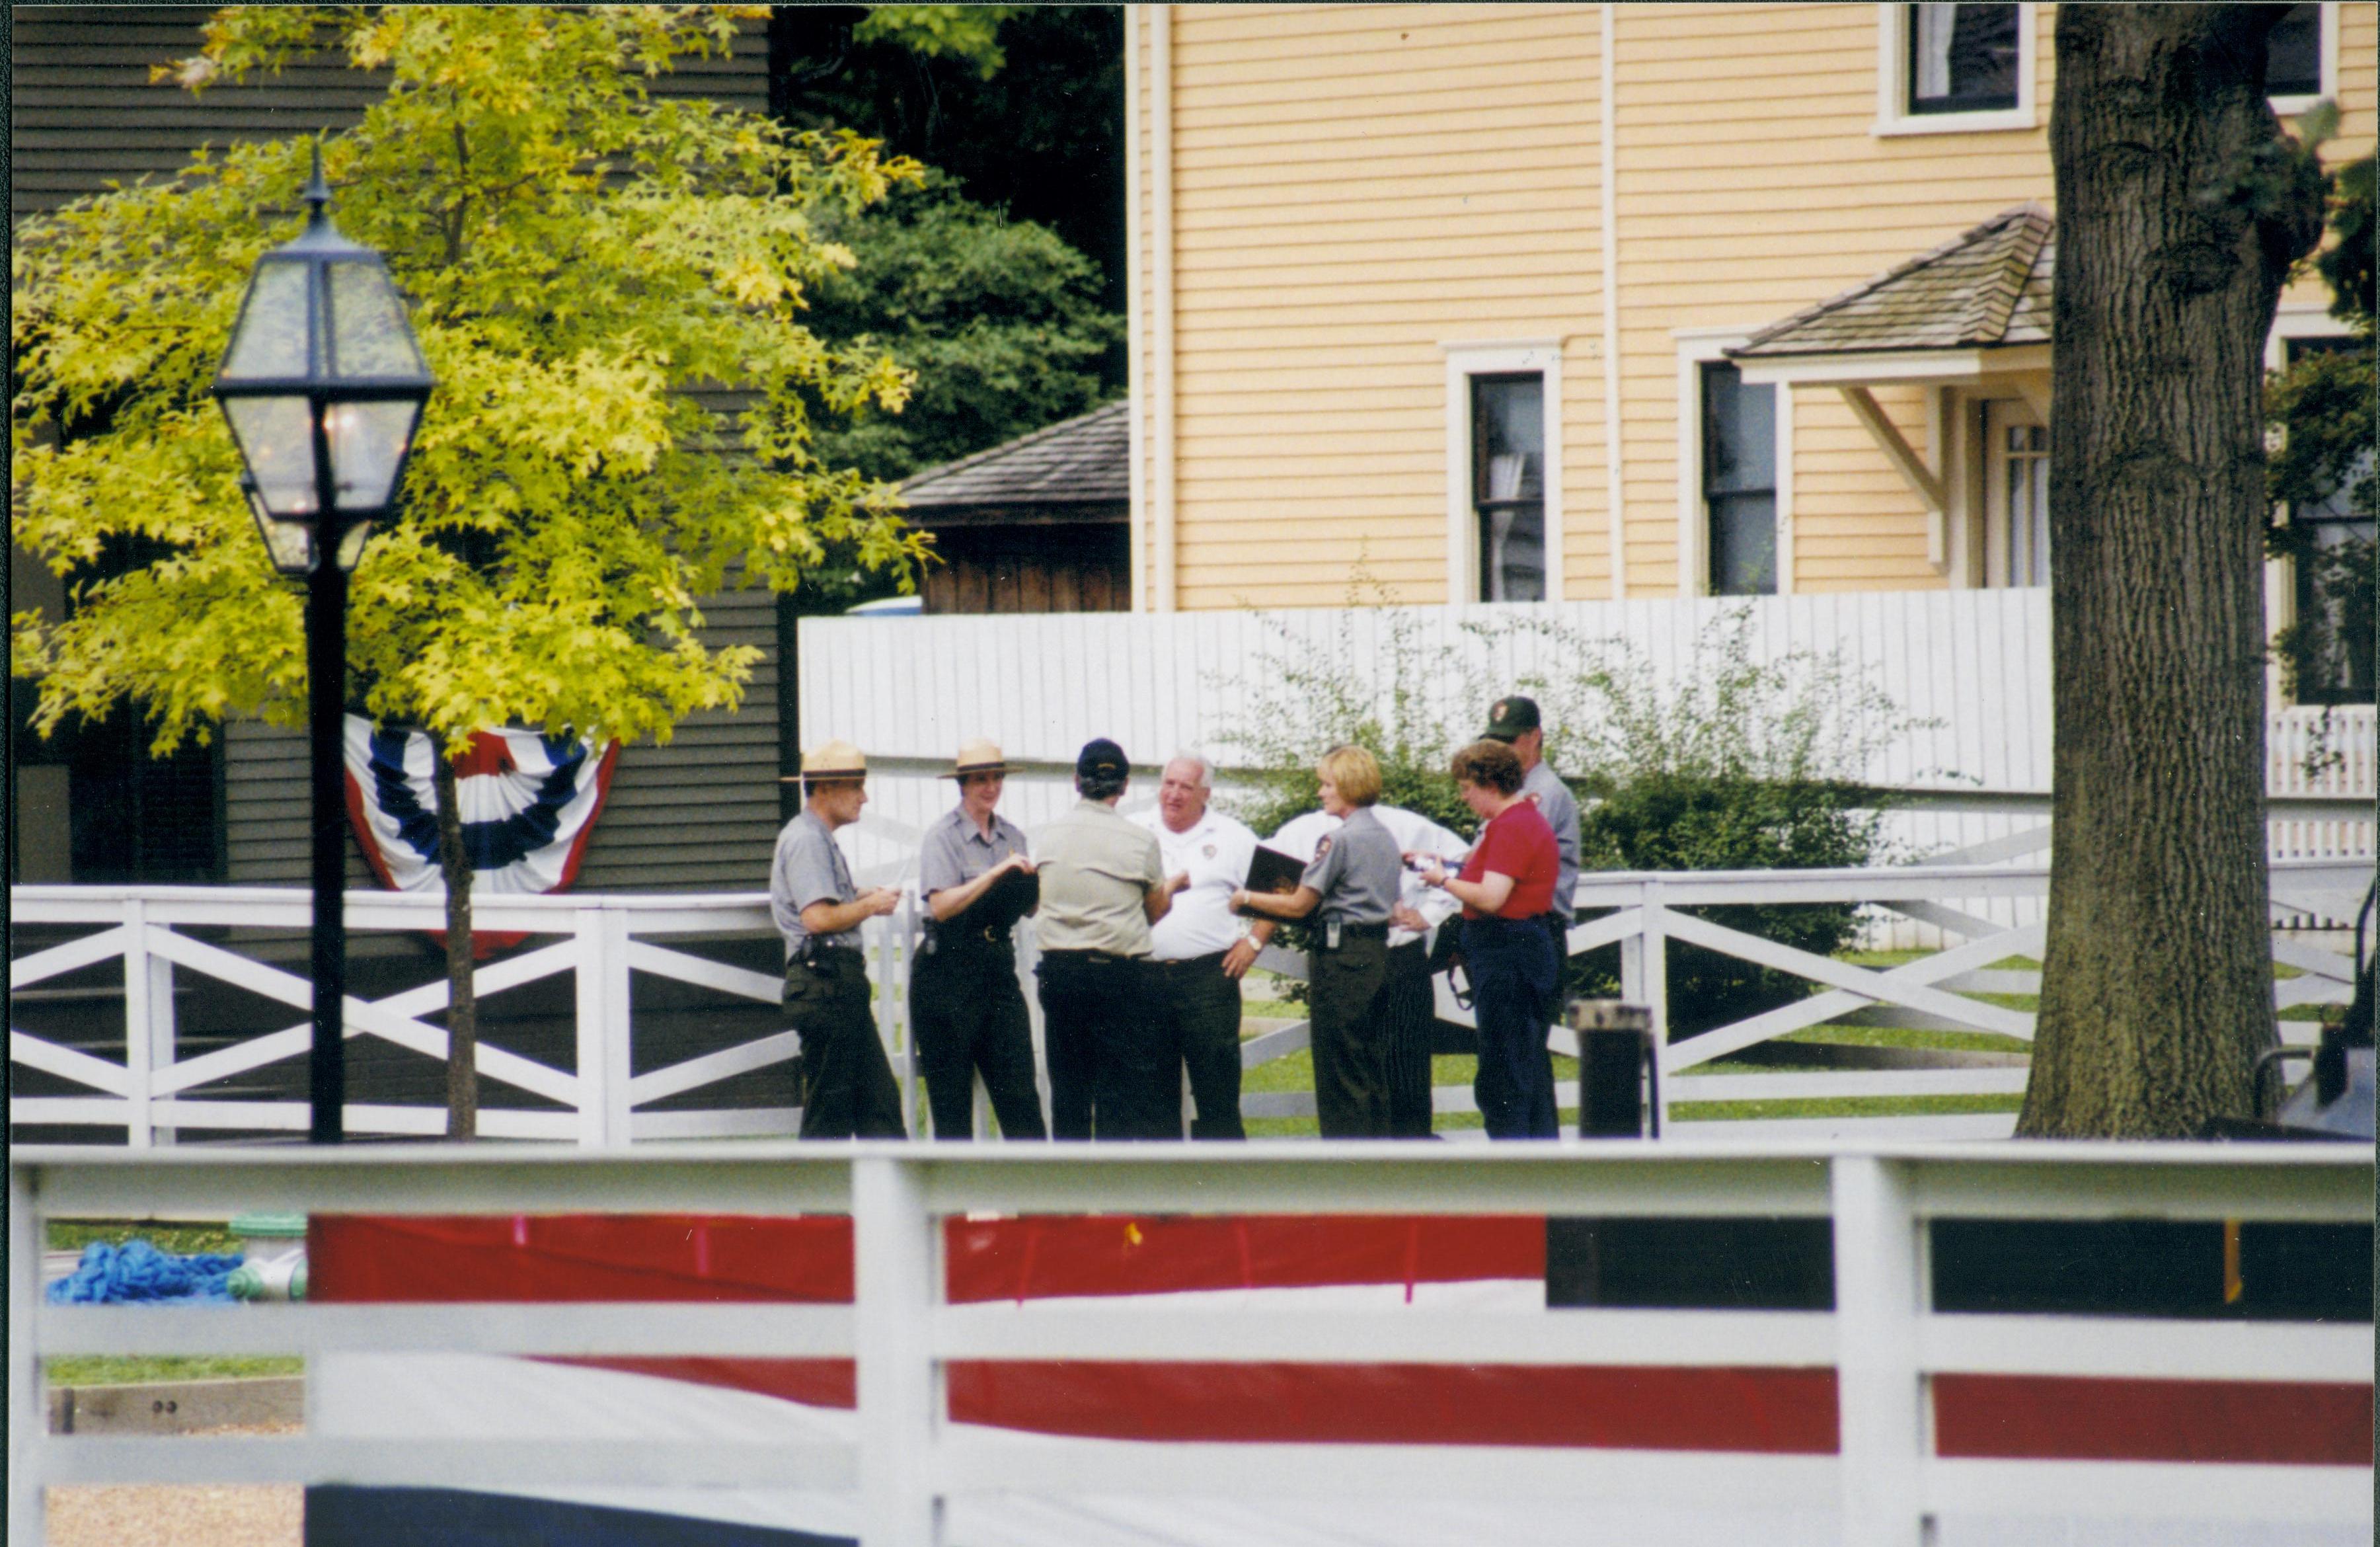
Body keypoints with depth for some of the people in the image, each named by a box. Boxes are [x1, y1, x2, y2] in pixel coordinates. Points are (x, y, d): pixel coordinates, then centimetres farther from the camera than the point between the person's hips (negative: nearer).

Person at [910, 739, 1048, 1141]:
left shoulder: (1012, 836, 11)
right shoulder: (942, 837, -5)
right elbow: (942, 906, -17)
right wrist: (996, 873, -22)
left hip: (999, 966, 5)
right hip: (950, 969, -5)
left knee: (1020, 1091, -1)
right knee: (951, 1099, 0)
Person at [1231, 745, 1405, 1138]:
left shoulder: (1339, 841, -14)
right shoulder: (1384, 836, 12)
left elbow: (1299, 905, -12)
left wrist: (1247, 899, 1)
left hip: (1343, 958, -9)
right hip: (1378, 954, 9)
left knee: (1340, 1073, -3)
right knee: (1372, 1069, 12)